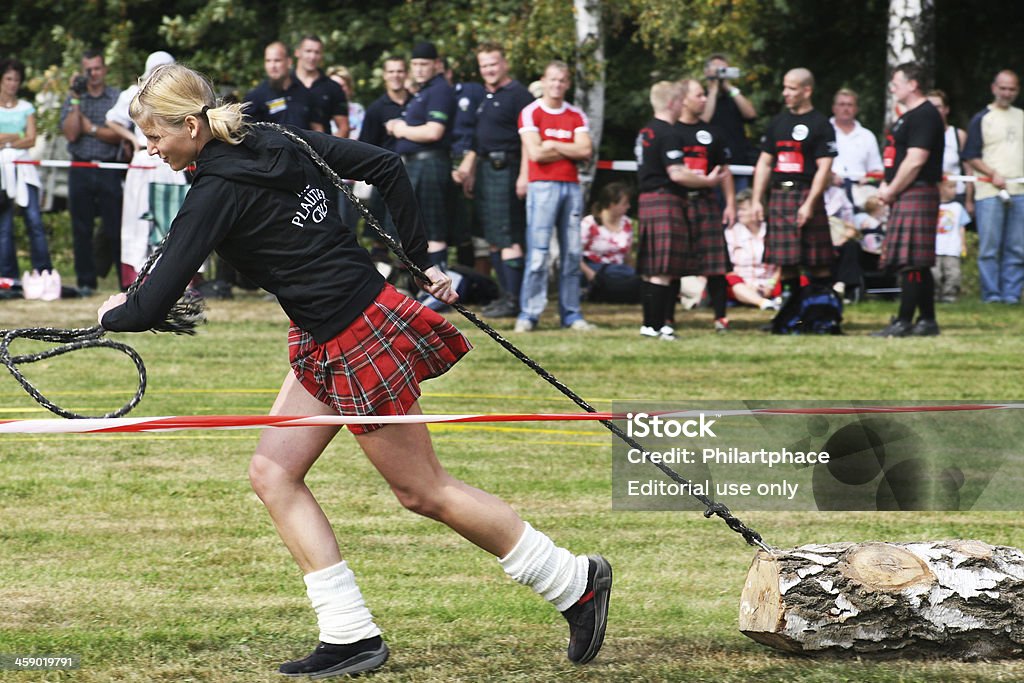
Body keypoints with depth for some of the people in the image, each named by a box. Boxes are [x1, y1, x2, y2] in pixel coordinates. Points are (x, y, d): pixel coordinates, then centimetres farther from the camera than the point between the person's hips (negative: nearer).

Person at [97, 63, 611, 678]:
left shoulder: (218, 193, -20)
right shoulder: (281, 141, 4)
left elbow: (150, 308, -20)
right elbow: (386, 166, 8)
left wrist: (113, 313, 3)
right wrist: (422, 259, 13)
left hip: (361, 343, -10)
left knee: (424, 492, 5)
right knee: (274, 472, 7)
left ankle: (575, 581, 19)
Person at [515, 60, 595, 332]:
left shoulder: (576, 116, 13)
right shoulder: (531, 113, 1)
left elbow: (586, 150, -1)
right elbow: (535, 153, -9)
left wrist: (553, 146, -6)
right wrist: (570, 150, 0)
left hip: (571, 186, 4)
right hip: (543, 185, -4)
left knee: (572, 253, 4)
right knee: (538, 253, -9)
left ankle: (571, 314, 8)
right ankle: (528, 314, -7)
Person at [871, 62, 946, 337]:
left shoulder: (925, 116, -13)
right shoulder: (908, 116, 20)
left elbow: (915, 161, -20)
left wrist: (892, 191, -13)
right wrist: (886, 186, 10)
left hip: (917, 194, -11)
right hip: (904, 197, 11)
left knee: (911, 262, -11)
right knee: (918, 264, 11)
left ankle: (904, 322, -13)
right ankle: (927, 320, 15)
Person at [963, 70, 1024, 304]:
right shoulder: (981, 119, 3)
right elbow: (971, 157, 0)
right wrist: (993, 174, -13)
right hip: (989, 192, -4)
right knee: (989, 248, -5)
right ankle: (991, 294, 0)